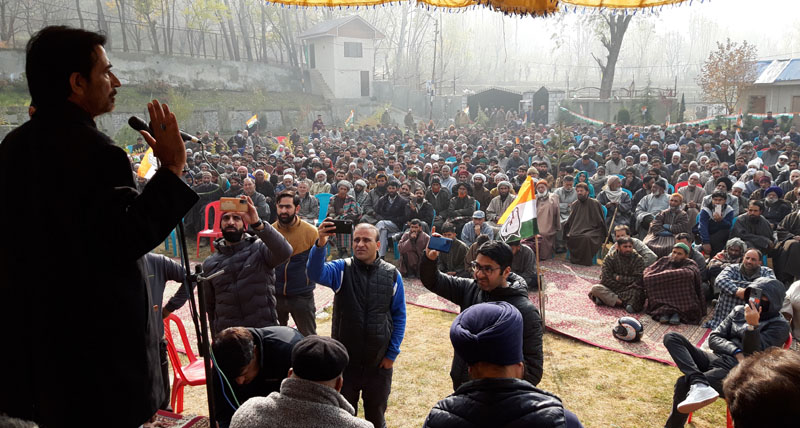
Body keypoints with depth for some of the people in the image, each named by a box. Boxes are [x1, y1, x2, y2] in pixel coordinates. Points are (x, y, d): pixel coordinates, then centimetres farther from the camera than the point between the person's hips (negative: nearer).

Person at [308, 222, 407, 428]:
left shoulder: (391, 274, -5)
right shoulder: (341, 269, -8)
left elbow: (399, 316, 0)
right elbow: (316, 274, -29)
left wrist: (392, 354, -3)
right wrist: (320, 245, -46)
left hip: (379, 362, 1)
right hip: (345, 359, 0)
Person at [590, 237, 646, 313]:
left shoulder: (638, 259, 0)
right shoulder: (610, 258, 0)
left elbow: (638, 280, -11)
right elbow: (605, 279, -9)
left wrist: (618, 278, -10)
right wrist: (625, 287, -14)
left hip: (630, 291, -1)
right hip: (611, 289, 1)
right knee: (595, 288, -27)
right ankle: (625, 303, -35)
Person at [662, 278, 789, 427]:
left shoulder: (780, 326, 0)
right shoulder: (739, 311, 16)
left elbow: (755, 355, -12)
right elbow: (714, 338, 11)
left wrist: (752, 325, -27)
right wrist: (737, 353, -8)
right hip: (715, 359, 7)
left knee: (683, 382, -30)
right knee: (671, 337, -18)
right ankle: (699, 385, -37)